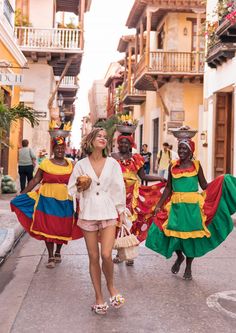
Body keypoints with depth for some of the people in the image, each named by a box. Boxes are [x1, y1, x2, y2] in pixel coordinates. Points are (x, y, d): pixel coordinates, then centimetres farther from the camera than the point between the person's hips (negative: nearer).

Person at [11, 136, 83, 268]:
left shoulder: (70, 164, 5)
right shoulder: (46, 163, -1)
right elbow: (35, 180, 0)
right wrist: (22, 195, -3)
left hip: (65, 201, 2)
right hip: (48, 200, -2)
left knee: (63, 229, 9)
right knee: (47, 228, 0)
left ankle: (58, 252, 32)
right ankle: (51, 256, 12)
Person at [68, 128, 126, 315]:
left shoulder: (112, 163, 3)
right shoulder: (81, 165, 2)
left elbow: (119, 189, 7)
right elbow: (72, 189, 9)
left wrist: (121, 211, 6)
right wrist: (79, 188, -12)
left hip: (108, 213, 0)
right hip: (88, 213, 1)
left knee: (106, 255, -13)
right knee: (93, 257, 5)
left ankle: (111, 286, 17)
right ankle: (99, 296, 21)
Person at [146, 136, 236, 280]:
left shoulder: (196, 165, 2)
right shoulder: (173, 166, 6)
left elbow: (205, 186, 2)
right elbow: (168, 188, 10)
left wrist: (222, 180, -10)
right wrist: (159, 205, 8)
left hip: (192, 206, -2)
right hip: (176, 205, 2)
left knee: (190, 235, 4)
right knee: (173, 233, 2)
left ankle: (188, 267, 22)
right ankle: (180, 257, 33)